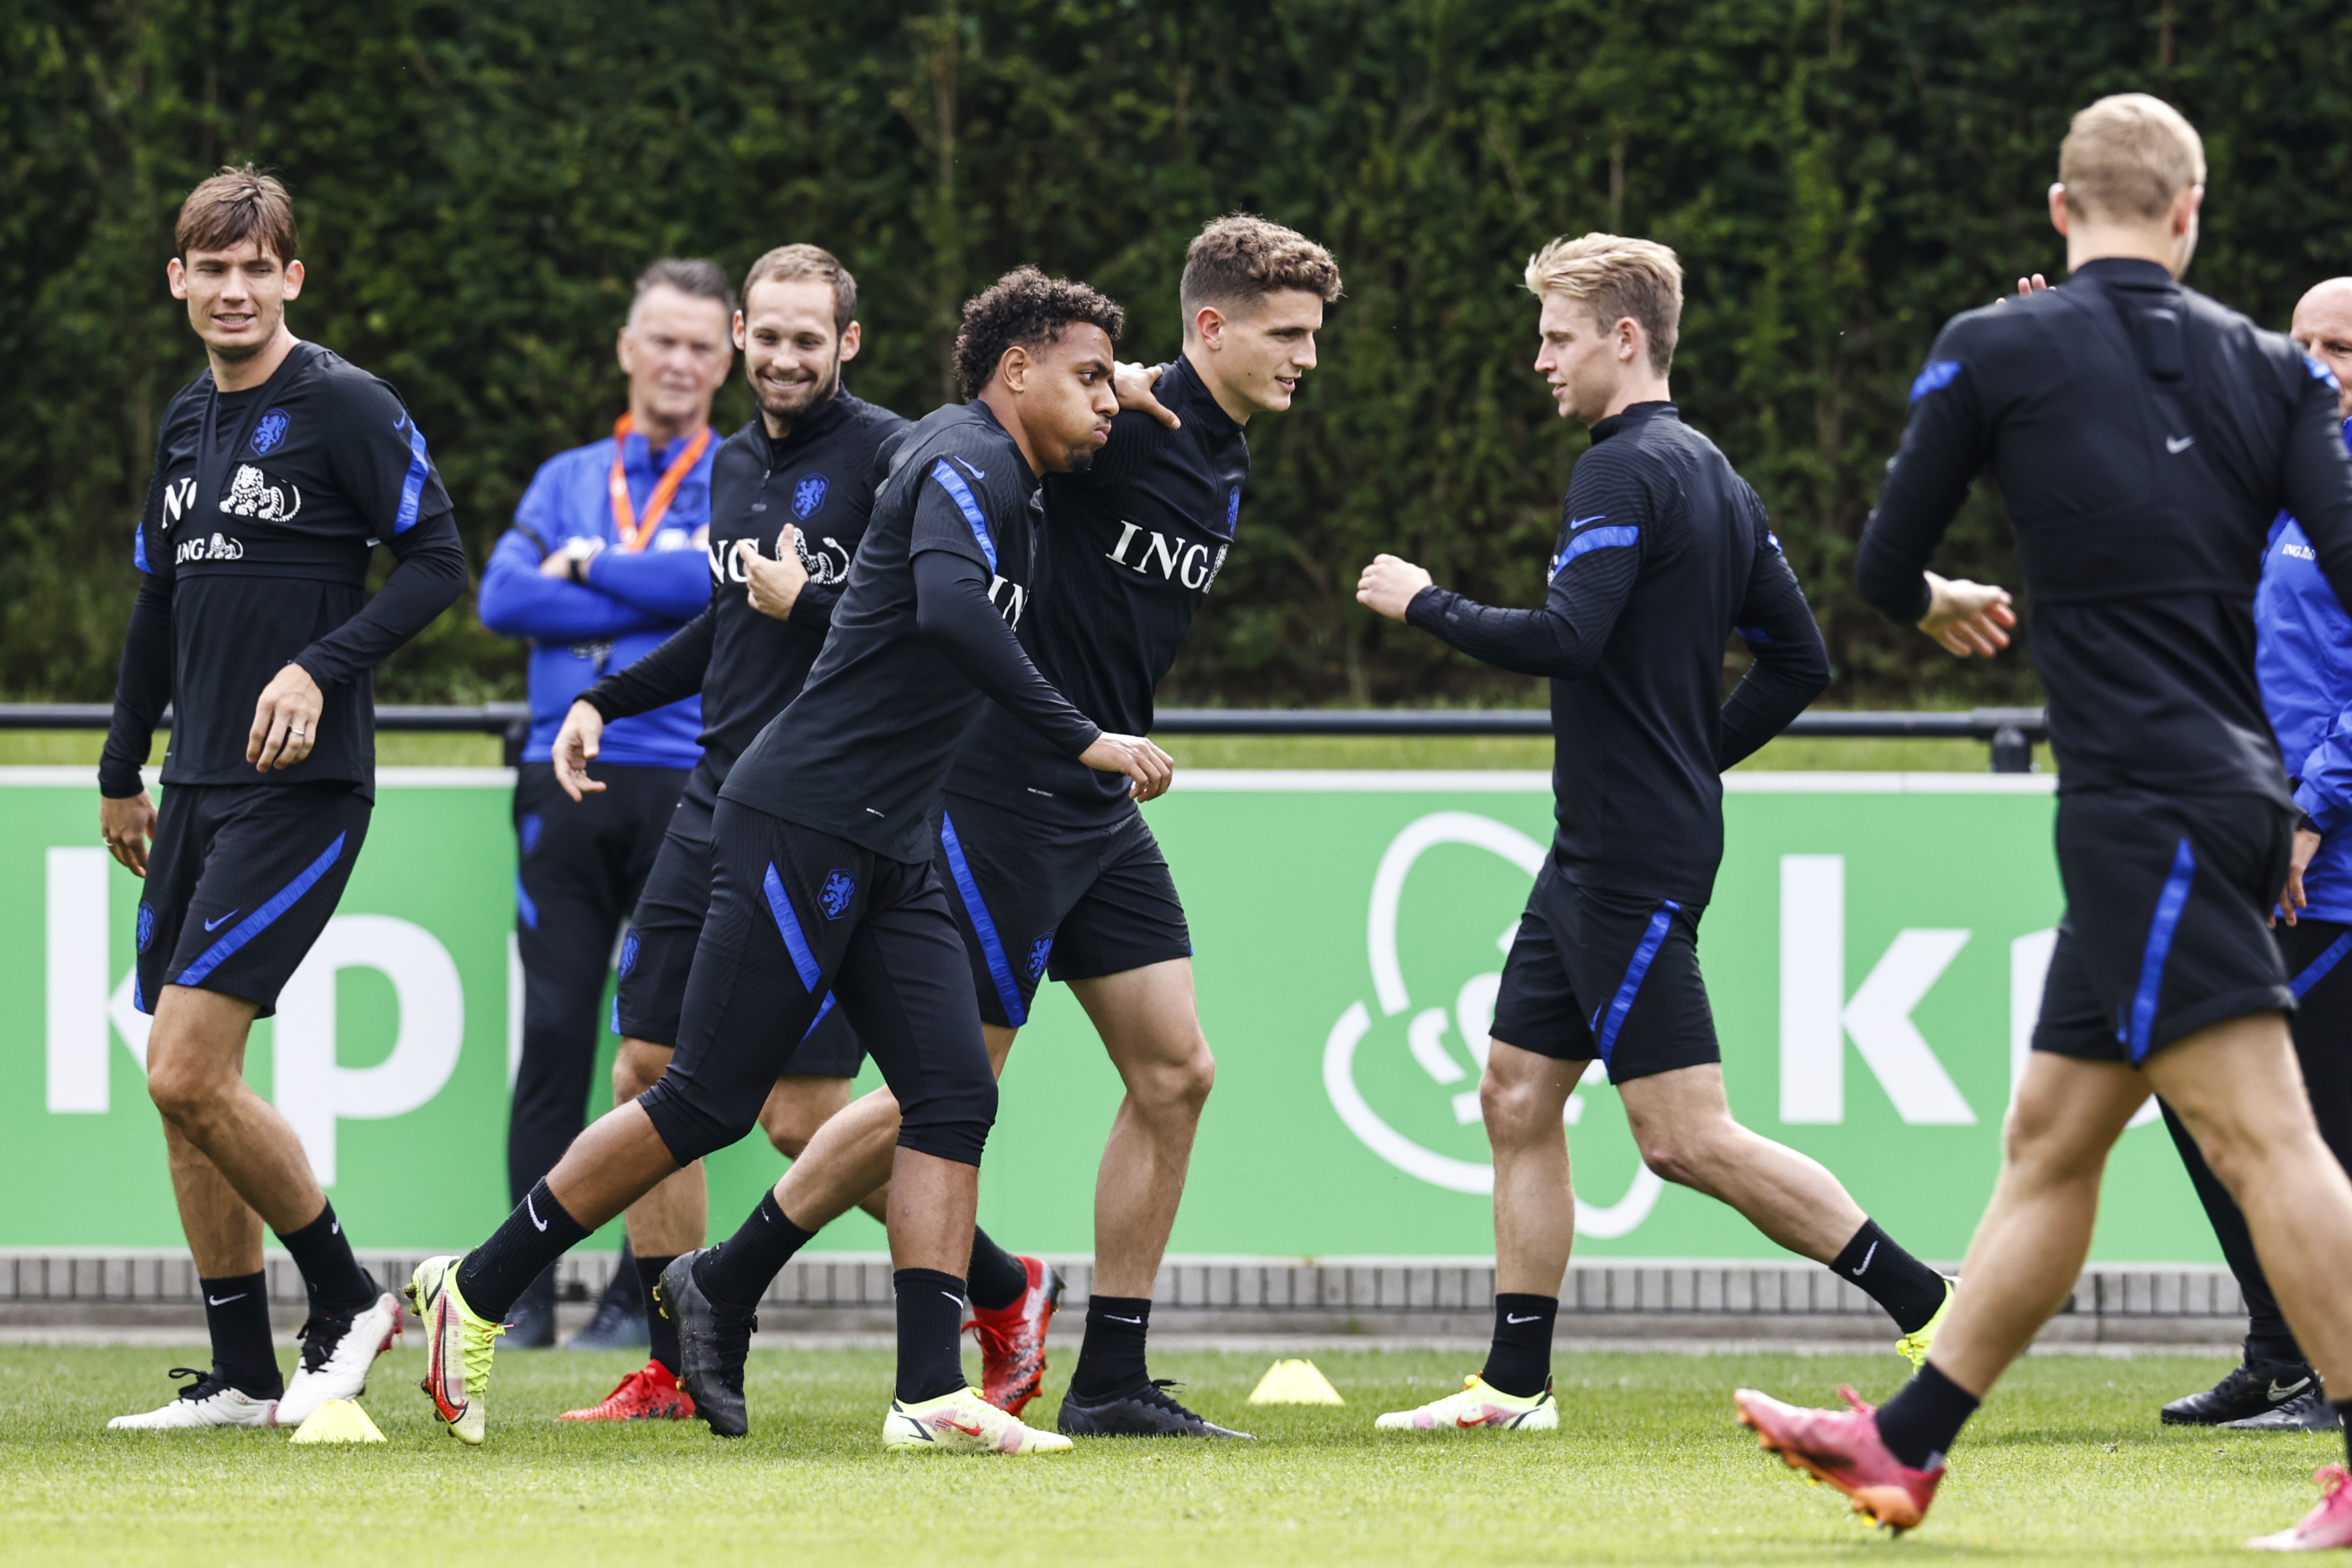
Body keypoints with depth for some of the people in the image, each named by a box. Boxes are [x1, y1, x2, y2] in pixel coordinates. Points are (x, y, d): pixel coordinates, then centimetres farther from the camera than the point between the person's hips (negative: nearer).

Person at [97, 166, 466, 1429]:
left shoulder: (346, 407, -8)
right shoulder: (186, 423, 14)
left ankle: (346, 1302, 2)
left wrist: (321, 669, -22)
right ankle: (242, 1376, 12)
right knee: (181, 1084, 6)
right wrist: (122, 772, 27)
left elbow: (438, 559, -11)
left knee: (189, 1075, -15)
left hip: (301, 789, -8)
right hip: (197, 788, 8)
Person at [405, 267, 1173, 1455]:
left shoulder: (1002, 480, 18)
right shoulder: (965, 462, -13)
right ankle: (475, 1294, 7)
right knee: (706, 1102, -6)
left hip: (883, 856, 10)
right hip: (803, 823, -10)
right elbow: (949, 607, -32)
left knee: (954, 1097, -2)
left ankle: (929, 1394, -8)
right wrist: (1080, 739, -32)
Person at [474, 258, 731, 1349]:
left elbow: (721, 578, -12)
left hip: (691, 790, -2)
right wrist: (651, 605, -6)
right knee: (553, 1033, -3)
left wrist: (589, 568, -1)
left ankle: (647, 1283, 1)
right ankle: (528, 1288, -2)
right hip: (566, 779, 2)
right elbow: (502, 598, 1)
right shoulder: (567, 480, 17)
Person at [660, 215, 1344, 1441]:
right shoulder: (1123, 421, -15)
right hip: (999, 796, -9)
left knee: (1174, 1073, 3)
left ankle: (1111, 1384, 8)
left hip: (1097, 809, 9)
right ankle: (723, 1286, 9)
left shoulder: (1225, 468, 13)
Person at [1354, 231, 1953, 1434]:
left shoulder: (1627, 474, -14)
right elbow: (1799, 660, 18)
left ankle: (1930, 1310, -9)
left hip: (1634, 864, -10)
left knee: (1685, 1138, -10)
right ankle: (1514, 1385, 14)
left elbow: (1563, 640, -26)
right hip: (1596, 855, 10)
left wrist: (1424, 604, -12)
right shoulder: (1715, 478, 15)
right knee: (1516, 1096, 12)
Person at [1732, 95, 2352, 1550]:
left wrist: (1940, 603, 30)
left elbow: (1885, 564, 7)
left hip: (2148, 812, -7)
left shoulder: (1998, 351, -2)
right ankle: (1907, 1444, 23)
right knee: (2050, 1142, 14)